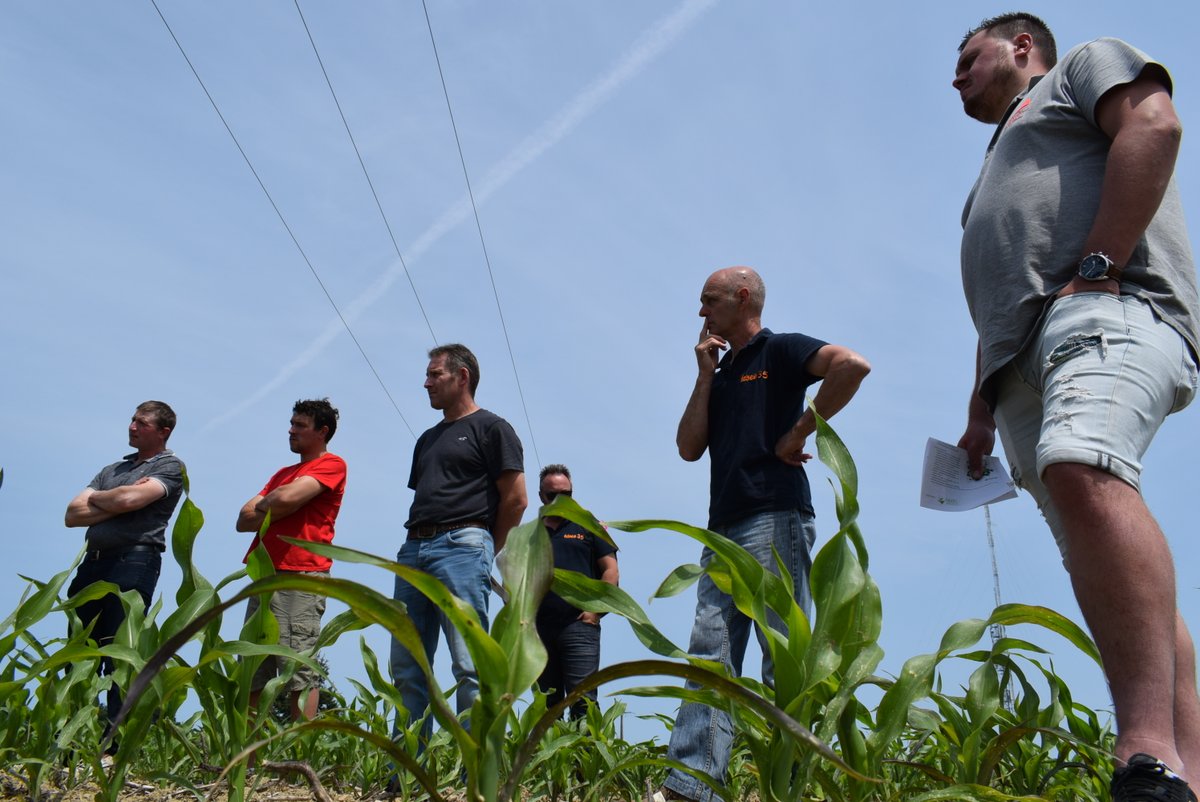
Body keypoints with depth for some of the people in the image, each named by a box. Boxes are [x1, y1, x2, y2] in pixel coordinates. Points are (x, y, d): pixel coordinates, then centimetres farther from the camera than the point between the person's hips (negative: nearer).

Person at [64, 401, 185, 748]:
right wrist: (116, 505, -1)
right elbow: (72, 514, 13)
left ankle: (116, 746, -10)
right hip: (93, 563, 7)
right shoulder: (112, 469, 24)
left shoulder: (170, 466, 5)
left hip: (133, 561, -7)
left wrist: (96, 499, 7)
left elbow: (129, 499, -12)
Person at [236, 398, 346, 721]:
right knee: (252, 673, 5)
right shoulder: (284, 473, 26)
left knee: (299, 669, -10)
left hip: (301, 577, -8)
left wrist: (262, 503, 7)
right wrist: (275, 510, 1)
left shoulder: (331, 465, 2)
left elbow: (287, 498, -13)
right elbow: (244, 520, 19)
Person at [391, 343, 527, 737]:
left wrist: (485, 551, 1)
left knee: (469, 665, -11)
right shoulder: (428, 439, 27)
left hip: (461, 545, -8)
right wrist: (415, 540, 13)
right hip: (413, 548, 8)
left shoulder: (491, 428, 4)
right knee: (406, 668, 6)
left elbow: (516, 498, -3)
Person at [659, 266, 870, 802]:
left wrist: (801, 431, -11)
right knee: (709, 657, -2)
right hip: (722, 531, 8)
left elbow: (853, 365, -15)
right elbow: (689, 448, 13)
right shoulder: (720, 374, 24)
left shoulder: (780, 351, 4)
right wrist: (705, 375, 10)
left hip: (773, 521, -7)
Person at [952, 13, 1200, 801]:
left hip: (1109, 309, -9)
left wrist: (1094, 266, -13)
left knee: (1080, 467, -36)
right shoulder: (999, 173, 40)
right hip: (1023, 363, 9)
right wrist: (981, 407, 21)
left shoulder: (1085, 63, 21)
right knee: (1134, 596, -4)